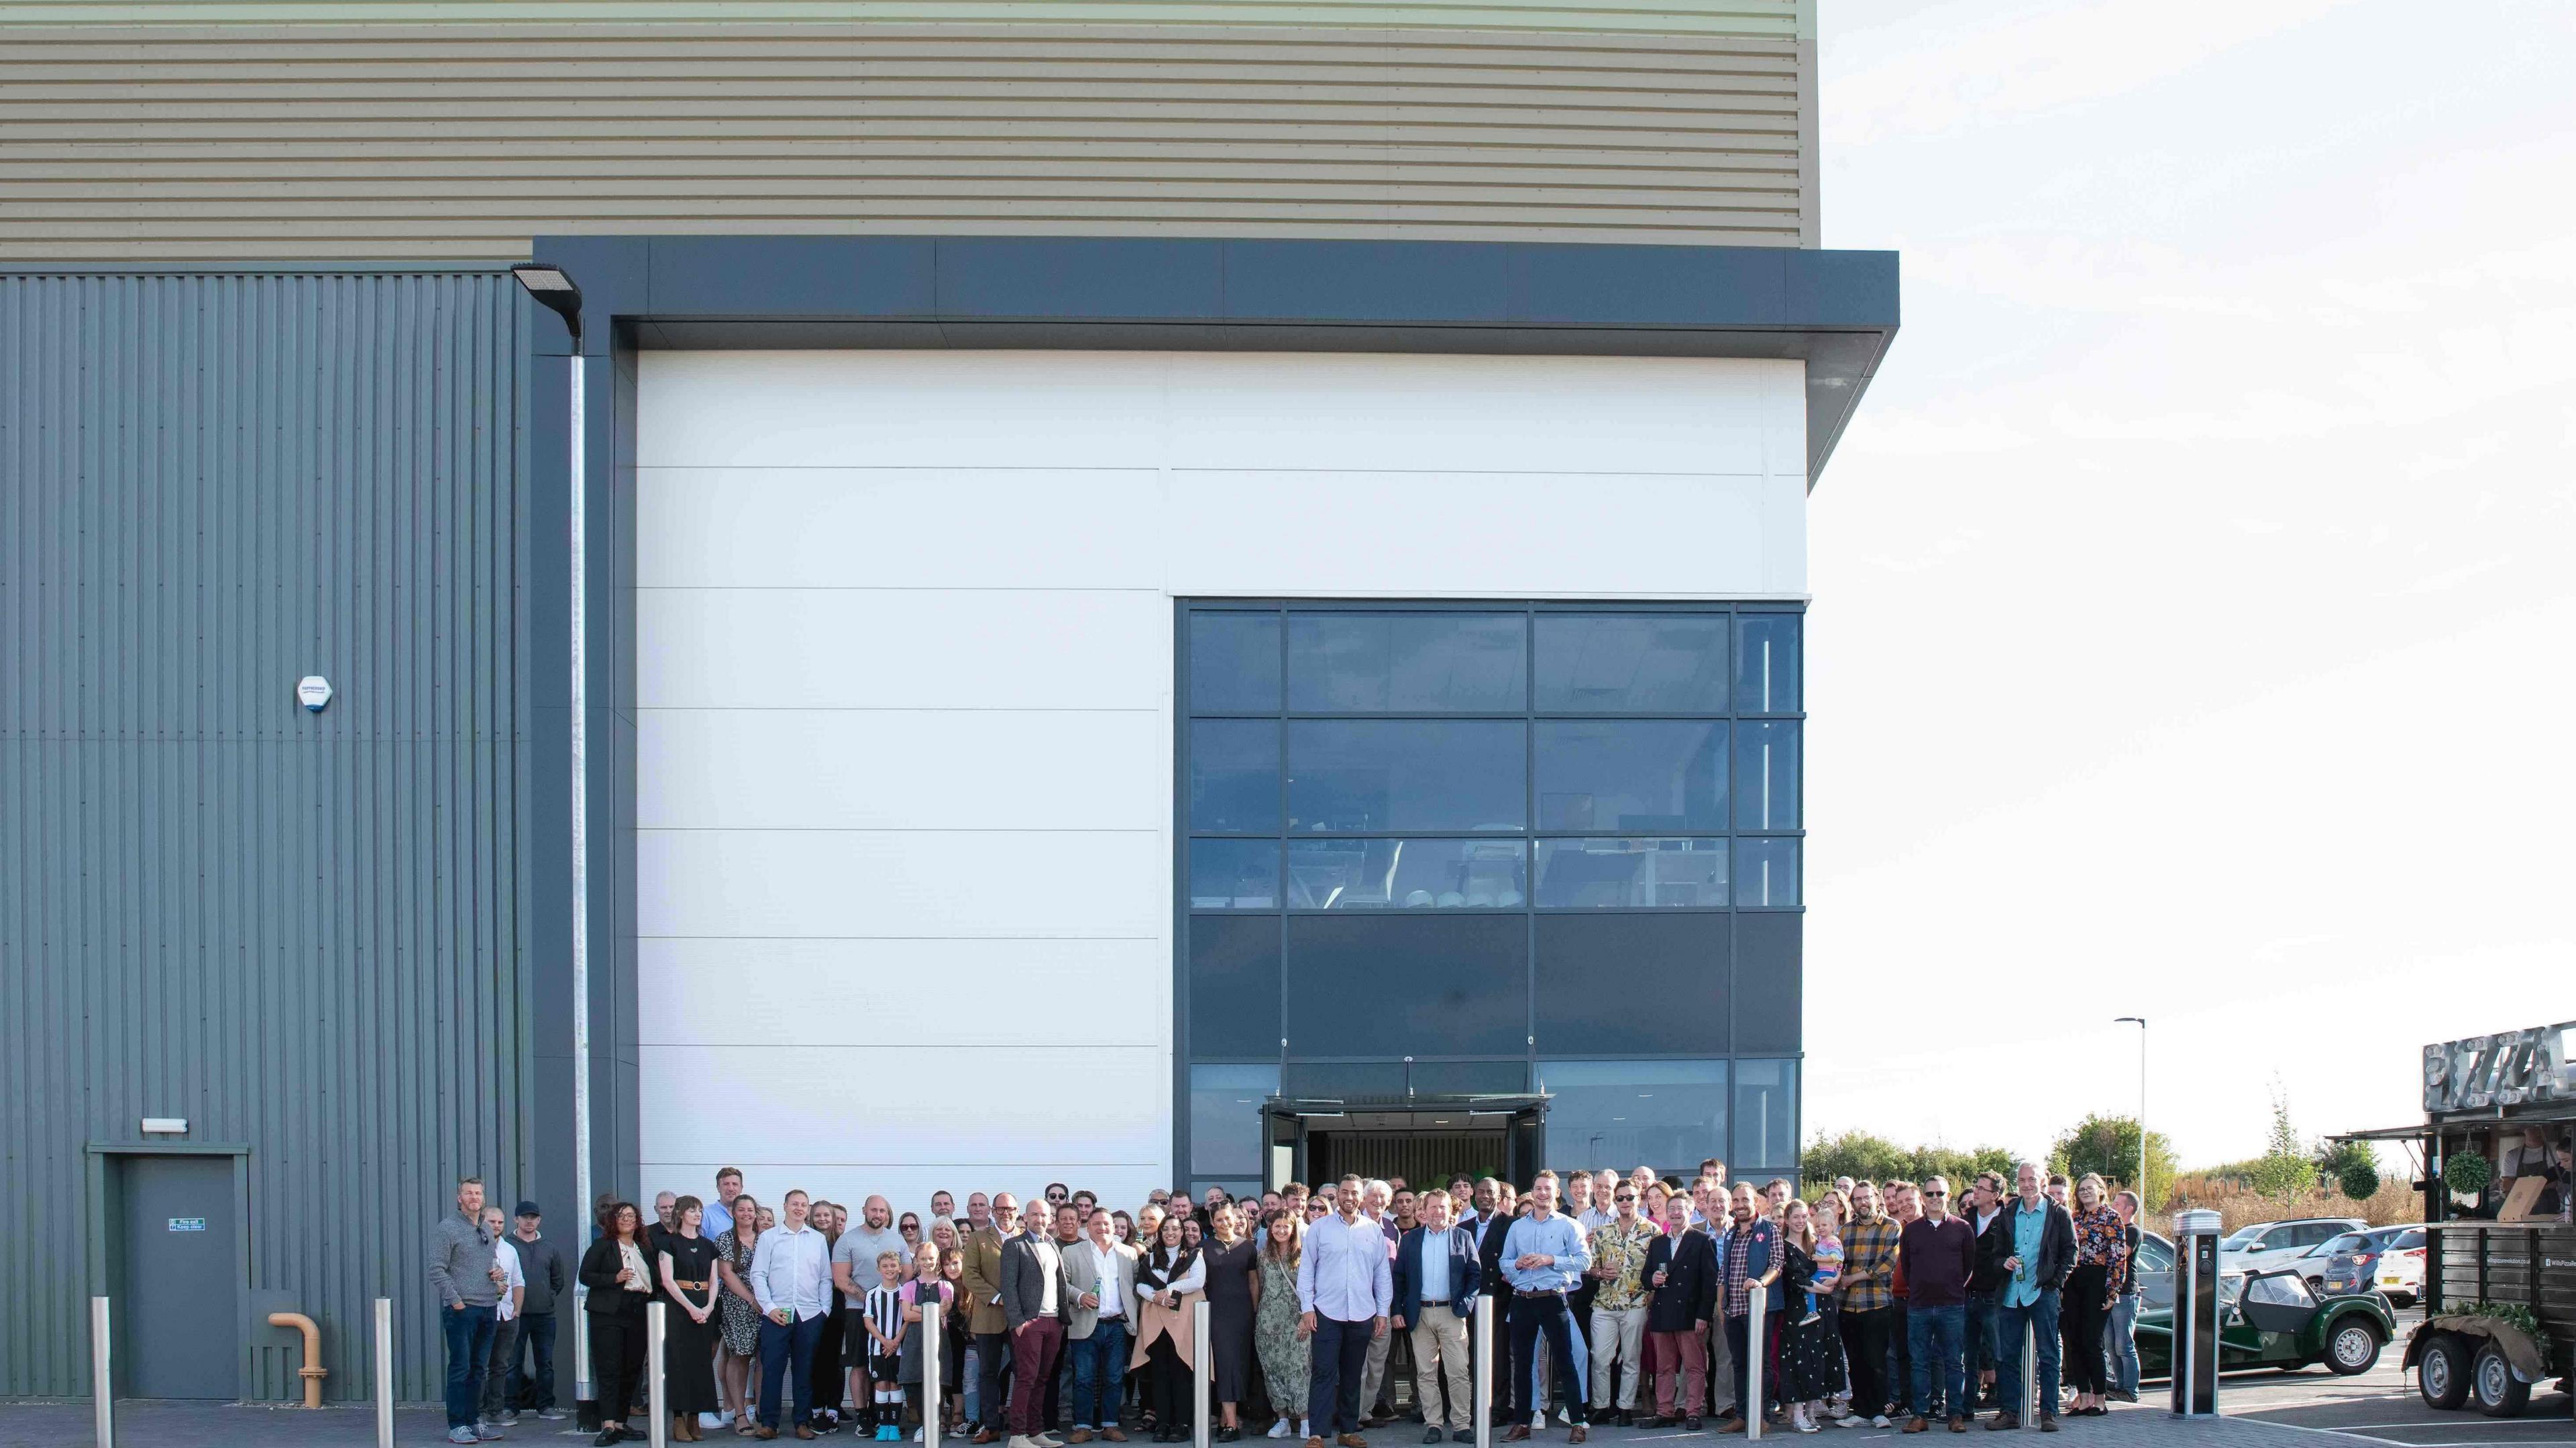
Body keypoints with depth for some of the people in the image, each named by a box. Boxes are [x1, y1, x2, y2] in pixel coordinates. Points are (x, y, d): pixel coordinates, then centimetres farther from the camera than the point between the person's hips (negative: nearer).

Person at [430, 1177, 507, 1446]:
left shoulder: (486, 1231, 17)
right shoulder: (447, 1228, -5)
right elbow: (437, 1269, -11)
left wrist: (499, 1273, 7)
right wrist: (456, 1301, -16)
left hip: (488, 1309, 7)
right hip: (461, 1309, -7)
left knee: (478, 1369, 10)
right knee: (460, 1369, -6)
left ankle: (473, 1422, 16)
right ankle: (457, 1426, -3)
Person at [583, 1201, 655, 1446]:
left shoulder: (643, 1249, 18)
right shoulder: (602, 1246, 3)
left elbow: (653, 1280, 29)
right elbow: (586, 1276, -5)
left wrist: (649, 1291, 9)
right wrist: (615, 1279, -15)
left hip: (637, 1316, 6)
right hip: (608, 1314, -5)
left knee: (632, 1371, 5)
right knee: (609, 1370, -11)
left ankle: (620, 1424, 12)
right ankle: (608, 1426, -17)